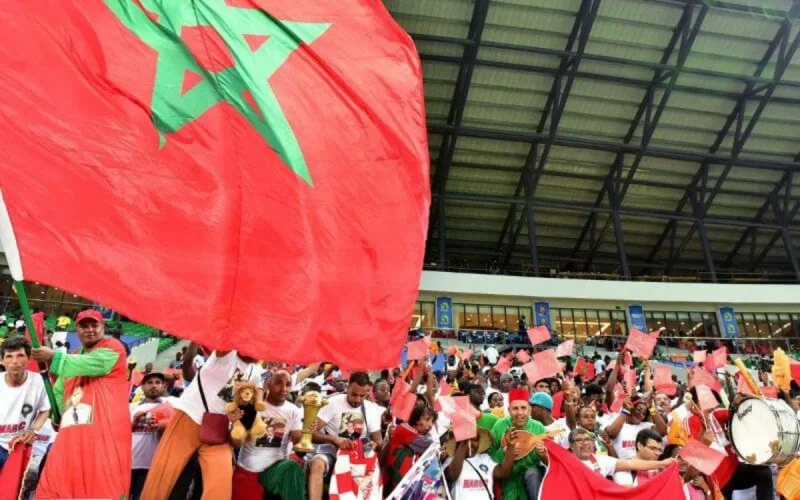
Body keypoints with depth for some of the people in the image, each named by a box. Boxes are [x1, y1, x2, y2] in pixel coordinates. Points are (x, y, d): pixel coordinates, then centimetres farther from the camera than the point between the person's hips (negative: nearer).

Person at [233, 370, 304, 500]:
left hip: (275, 468, 0)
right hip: (246, 470, 0)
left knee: (292, 468, -30)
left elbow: (297, 442, -10)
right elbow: (237, 444, -9)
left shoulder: (294, 411, -1)